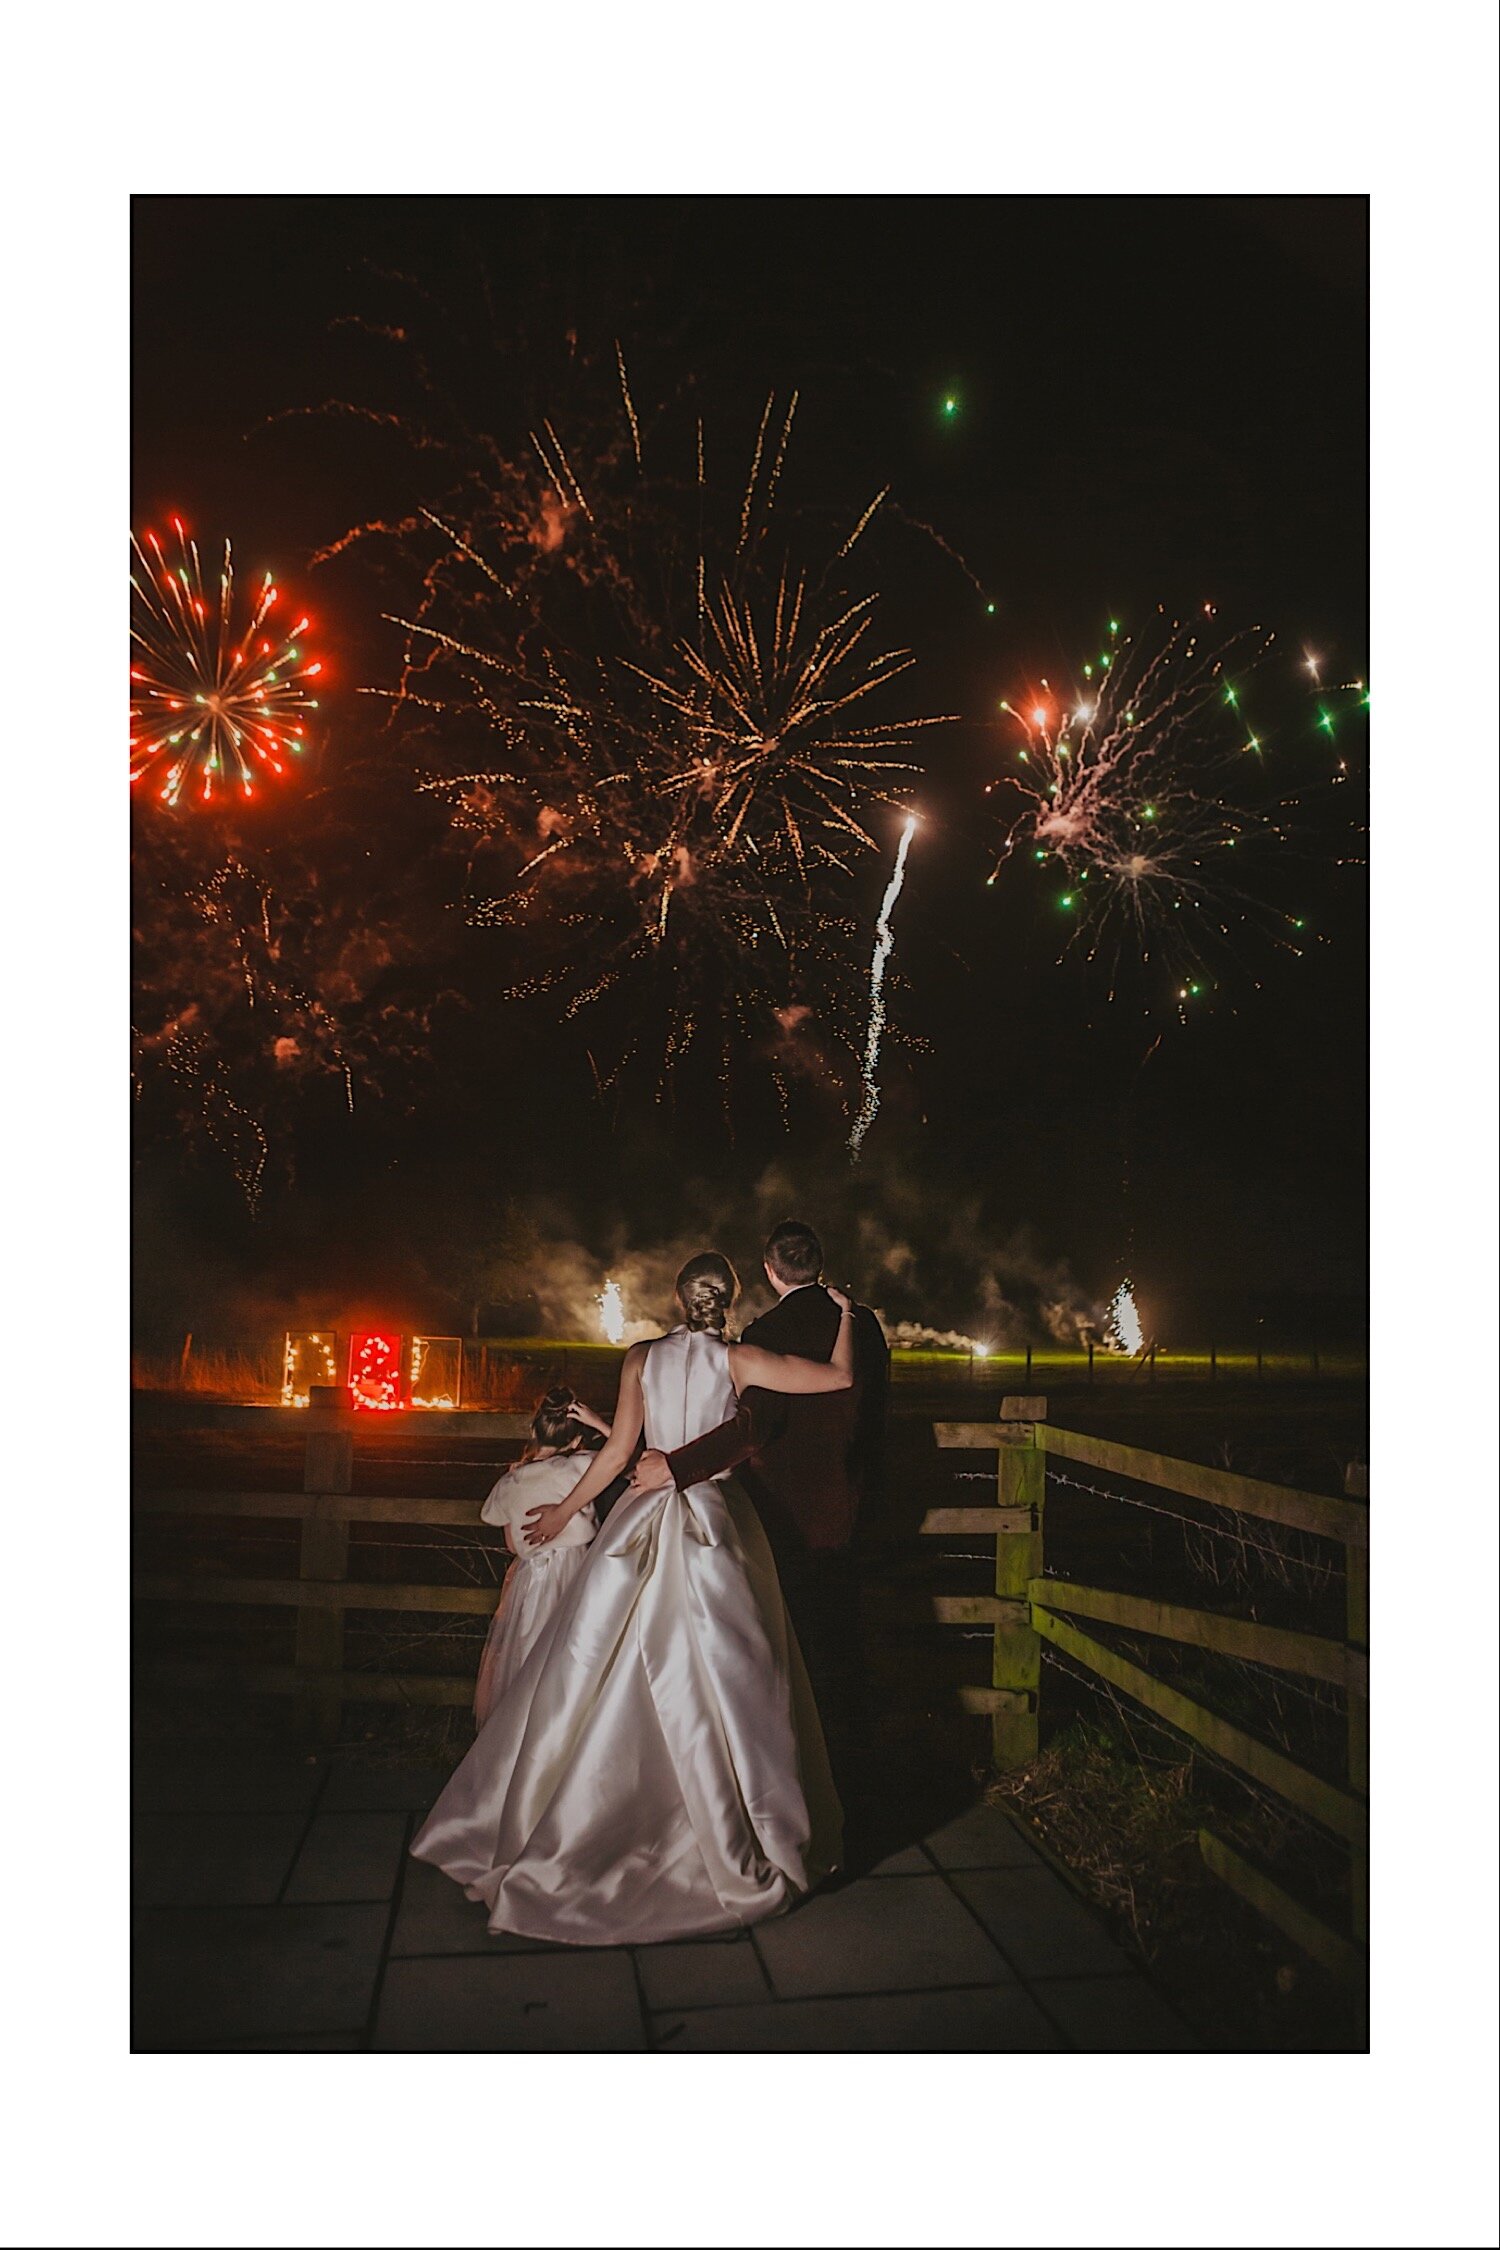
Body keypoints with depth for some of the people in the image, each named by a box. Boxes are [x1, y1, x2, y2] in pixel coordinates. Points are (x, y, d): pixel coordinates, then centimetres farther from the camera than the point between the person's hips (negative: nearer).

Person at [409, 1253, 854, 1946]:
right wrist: (844, 1315, 7)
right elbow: (841, 1376, -10)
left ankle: (535, 1830, 21)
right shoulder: (737, 1360, -5)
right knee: (724, 1684, 4)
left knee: (600, 1675, 10)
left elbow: (619, 1449, 1)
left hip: (642, 1523, 3)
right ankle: (744, 1843, 14)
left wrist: (564, 1510, 12)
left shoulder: (642, 1357, 2)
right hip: (717, 1526, -2)